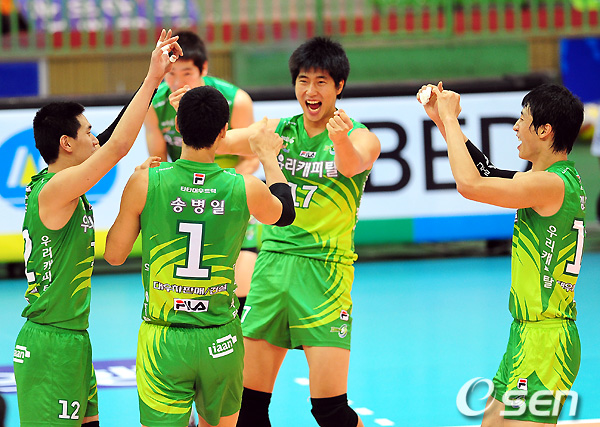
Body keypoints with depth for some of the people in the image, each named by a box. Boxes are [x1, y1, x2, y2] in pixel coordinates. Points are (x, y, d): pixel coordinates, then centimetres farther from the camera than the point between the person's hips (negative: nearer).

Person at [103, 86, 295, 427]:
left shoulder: (146, 183, -11)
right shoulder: (246, 190, -7)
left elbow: (114, 255, 2)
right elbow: (284, 214, 18)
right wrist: (269, 157, 34)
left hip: (163, 343, -1)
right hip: (222, 341, 2)